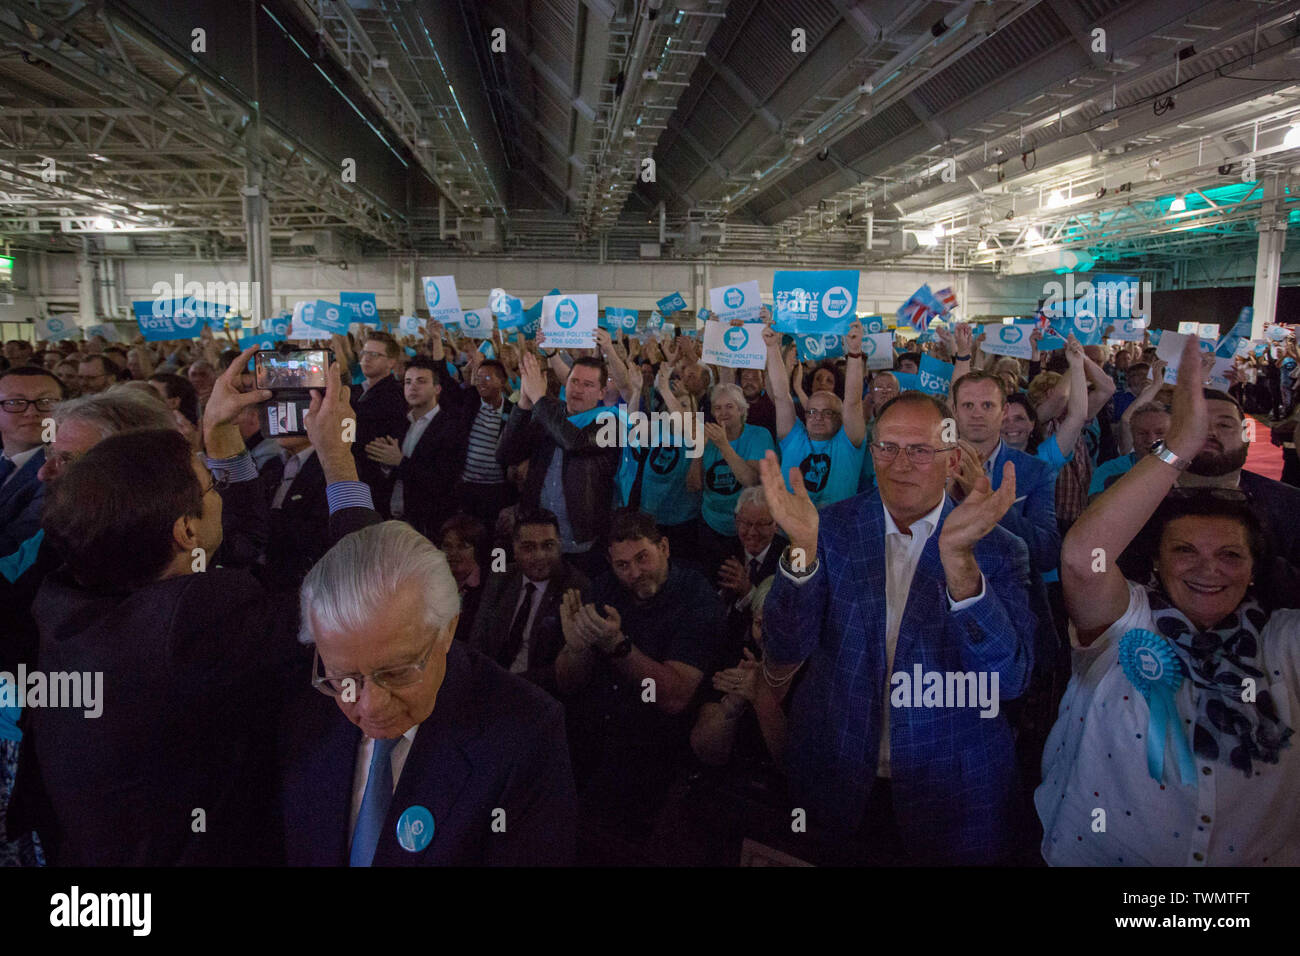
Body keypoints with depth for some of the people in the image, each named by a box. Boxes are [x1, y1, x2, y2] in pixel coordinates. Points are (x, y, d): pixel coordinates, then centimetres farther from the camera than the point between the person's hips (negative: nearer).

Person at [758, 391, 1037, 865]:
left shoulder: (998, 550, -9)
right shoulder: (833, 528, -6)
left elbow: (1010, 679, -22)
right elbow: (786, 652, -14)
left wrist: (958, 557, -36)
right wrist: (801, 548, -31)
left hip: (950, 788, -1)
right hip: (839, 779, 1)